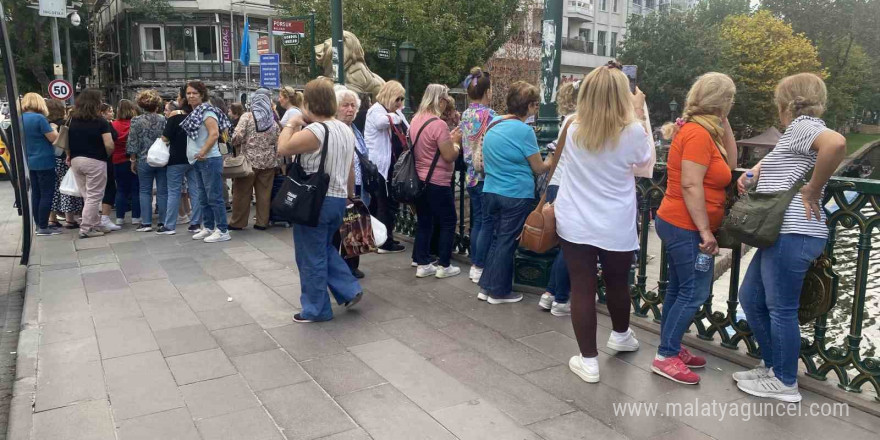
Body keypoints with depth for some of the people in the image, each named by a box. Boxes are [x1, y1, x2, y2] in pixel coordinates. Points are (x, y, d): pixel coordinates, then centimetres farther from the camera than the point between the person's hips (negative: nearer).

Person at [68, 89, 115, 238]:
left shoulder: (73, 120, 4)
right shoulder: (100, 121, -9)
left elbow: (67, 142, 2)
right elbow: (109, 145, -15)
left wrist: (70, 156, 12)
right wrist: (107, 155, 4)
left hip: (76, 160, 6)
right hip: (94, 161, -5)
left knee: (87, 196, 14)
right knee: (93, 196, 2)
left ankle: (95, 225, 21)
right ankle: (86, 228, 1)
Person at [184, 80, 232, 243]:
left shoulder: (206, 111, -11)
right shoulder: (194, 113, 16)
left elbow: (214, 133, -23)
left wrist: (202, 152, -24)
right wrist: (196, 155, 12)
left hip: (209, 160, -10)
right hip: (199, 162, 10)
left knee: (215, 197, -6)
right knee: (204, 198, 15)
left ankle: (223, 231, -1)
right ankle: (208, 228, 25)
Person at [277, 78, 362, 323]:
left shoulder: (315, 131, -20)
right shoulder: (346, 130, 7)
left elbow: (283, 148, -15)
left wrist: (290, 124, 0)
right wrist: (350, 195, 22)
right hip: (338, 199, 9)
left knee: (312, 257, 6)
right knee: (325, 248, 26)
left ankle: (315, 310, 18)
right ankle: (349, 290, 22)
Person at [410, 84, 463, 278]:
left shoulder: (415, 120, 7)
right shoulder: (438, 124, -20)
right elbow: (449, 156, -18)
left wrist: (449, 138, 15)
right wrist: (456, 142, -1)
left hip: (419, 180, 8)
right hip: (437, 182, -8)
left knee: (424, 223, 13)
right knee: (448, 223, 6)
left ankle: (423, 265, 17)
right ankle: (444, 266, 10)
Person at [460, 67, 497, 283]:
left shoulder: (466, 114, 9)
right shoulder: (488, 114, -14)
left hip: (471, 174, 8)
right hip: (487, 175, -7)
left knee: (477, 221, 14)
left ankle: (474, 264, 20)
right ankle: (480, 268, 6)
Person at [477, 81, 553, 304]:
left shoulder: (493, 124, 7)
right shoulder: (524, 130, -16)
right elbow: (539, 168, -8)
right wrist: (552, 160, 11)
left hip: (491, 192, 7)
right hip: (516, 195, -7)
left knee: (494, 239, 15)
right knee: (506, 242, 3)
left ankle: (486, 287, 21)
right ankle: (499, 292, 14)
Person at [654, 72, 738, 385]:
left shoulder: (701, 129, 13)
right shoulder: (698, 133, -18)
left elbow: (729, 165, 15)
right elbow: (690, 186, -24)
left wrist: (724, 124, 8)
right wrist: (705, 231, -22)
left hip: (679, 224, 10)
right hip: (687, 227, -10)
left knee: (680, 289, 15)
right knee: (694, 293, -4)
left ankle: (671, 349, 25)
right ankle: (665, 357, 2)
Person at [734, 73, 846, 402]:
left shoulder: (801, 126, -10)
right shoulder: (804, 130, 22)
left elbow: (837, 143, -31)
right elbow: (776, 161, 31)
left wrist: (812, 192, -21)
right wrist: (752, 173, 9)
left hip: (792, 235, -10)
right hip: (784, 234, 10)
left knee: (781, 308, 0)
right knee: (750, 298, 17)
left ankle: (785, 384, 14)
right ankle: (774, 366, 29)